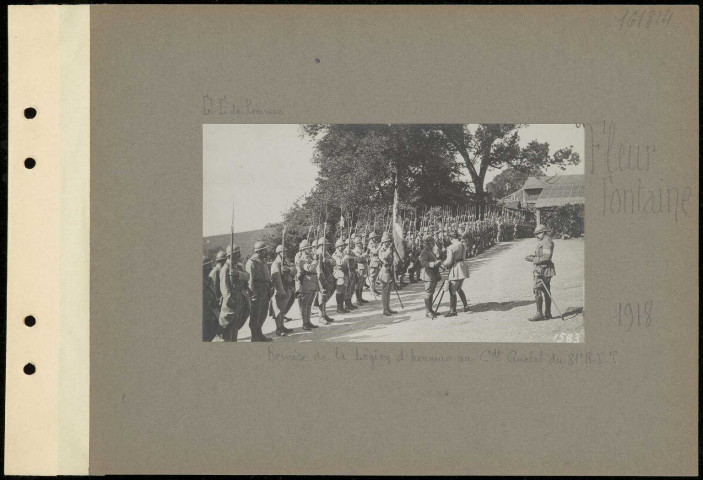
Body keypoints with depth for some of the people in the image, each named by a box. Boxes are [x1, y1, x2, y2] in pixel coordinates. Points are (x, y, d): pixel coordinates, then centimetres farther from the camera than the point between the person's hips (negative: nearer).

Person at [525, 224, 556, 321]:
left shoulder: (547, 242, -14)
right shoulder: (543, 242, 18)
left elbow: (546, 258, -21)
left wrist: (533, 259, -18)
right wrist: (533, 257, 9)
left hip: (543, 270, -11)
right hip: (543, 270, 11)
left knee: (537, 290, -11)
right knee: (546, 291, 12)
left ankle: (539, 314, -11)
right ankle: (547, 314, 16)